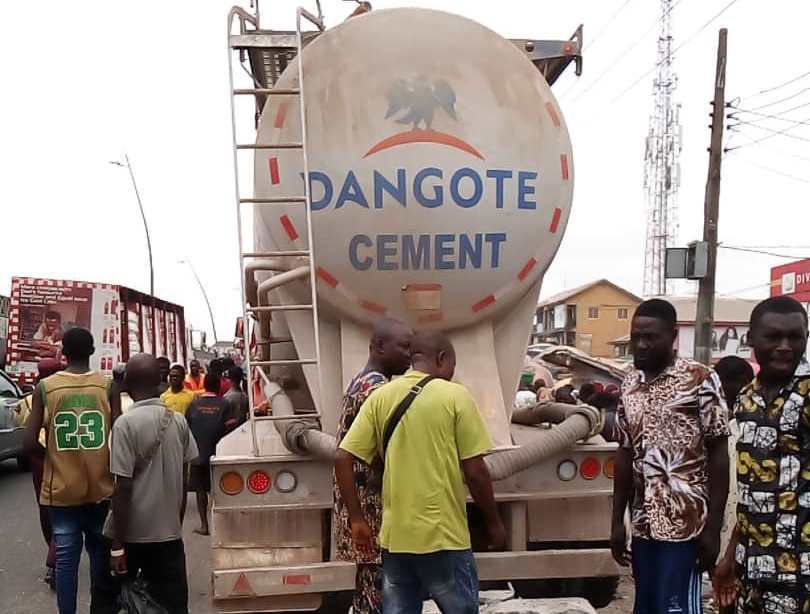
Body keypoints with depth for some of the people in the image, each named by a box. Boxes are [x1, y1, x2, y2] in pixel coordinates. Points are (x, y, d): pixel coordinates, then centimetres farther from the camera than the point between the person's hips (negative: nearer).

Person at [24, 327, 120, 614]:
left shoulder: (45, 387, -6)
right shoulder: (108, 386, -7)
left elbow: (30, 442, -9)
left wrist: (51, 460, 10)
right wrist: (112, 468, 7)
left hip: (61, 488, 0)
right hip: (101, 487, 0)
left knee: (66, 558, 9)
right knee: (101, 554, 17)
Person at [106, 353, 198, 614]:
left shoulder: (126, 423, -14)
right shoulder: (178, 420, -1)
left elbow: (123, 488, -16)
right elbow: (183, 481, 6)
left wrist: (117, 545, -10)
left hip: (133, 533, -3)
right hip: (169, 530, 4)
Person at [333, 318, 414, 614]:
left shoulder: (359, 382, 13)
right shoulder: (378, 389, -19)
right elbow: (380, 458, -21)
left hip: (357, 501, 10)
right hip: (374, 504, -10)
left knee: (368, 581, 18)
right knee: (380, 588, -1)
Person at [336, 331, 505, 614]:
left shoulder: (380, 396, 3)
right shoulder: (455, 395, -8)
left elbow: (342, 459, -1)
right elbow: (474, 471, -9)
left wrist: (357, 520, 5)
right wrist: (494, 523, 5)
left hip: (394, 536, 4)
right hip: (443, 535, -4)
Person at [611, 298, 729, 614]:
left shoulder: (700, 379, -9)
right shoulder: (629, 384, 7)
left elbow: (718, 455, -8)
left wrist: (713, 529, -10)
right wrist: (618, 522, 10)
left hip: (684, 524, -5)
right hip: (643, 523, 6)